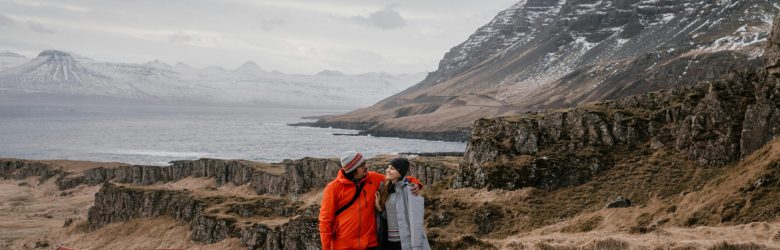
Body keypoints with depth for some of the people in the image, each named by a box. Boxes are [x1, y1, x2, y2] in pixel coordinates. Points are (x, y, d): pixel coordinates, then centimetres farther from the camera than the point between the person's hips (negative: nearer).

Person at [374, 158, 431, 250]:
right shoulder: (387, 189, 10)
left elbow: (415, 221, -16)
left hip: (406, 242, -7)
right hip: (389, 242, 7)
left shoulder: (409, 189, -11)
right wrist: (379, 208, -3)